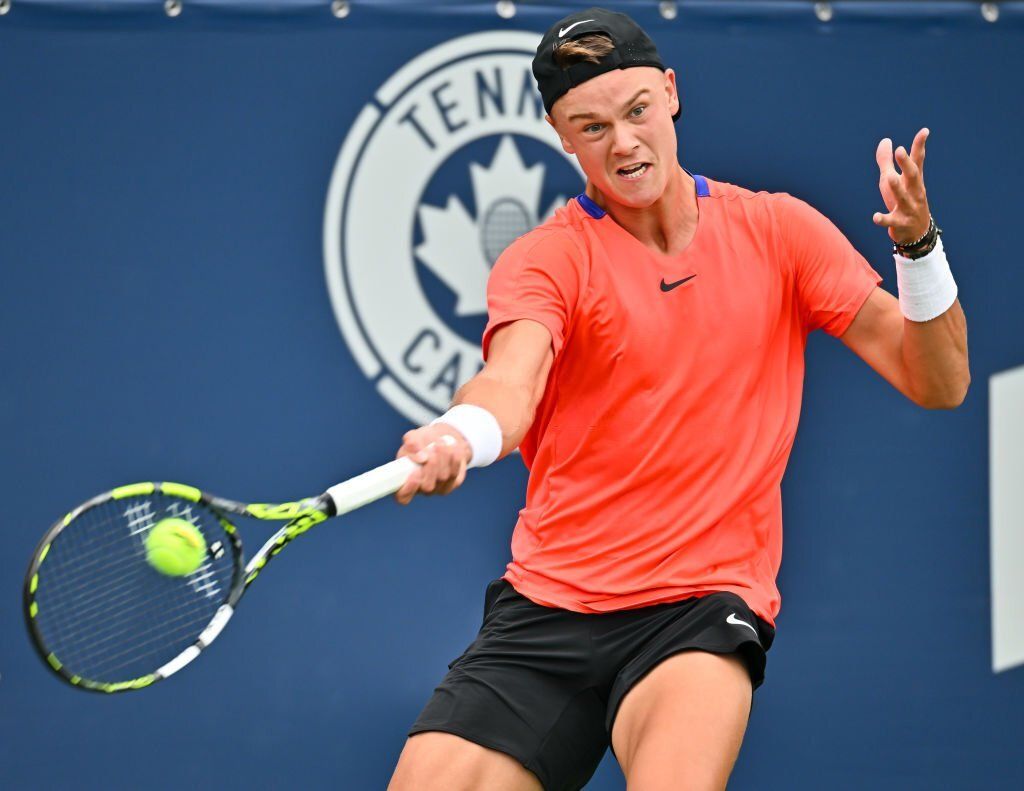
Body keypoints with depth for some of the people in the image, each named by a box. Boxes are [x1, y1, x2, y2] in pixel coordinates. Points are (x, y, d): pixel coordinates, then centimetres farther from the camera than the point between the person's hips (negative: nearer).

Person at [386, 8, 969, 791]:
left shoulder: (779, 229, 7)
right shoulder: (545, 260, 1)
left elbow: (937, 382, 5)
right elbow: (511, 383, -20)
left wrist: (918, 246, -12)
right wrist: (457, 437, -44)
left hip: (702, 607, -1)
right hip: (545, 608, 2)